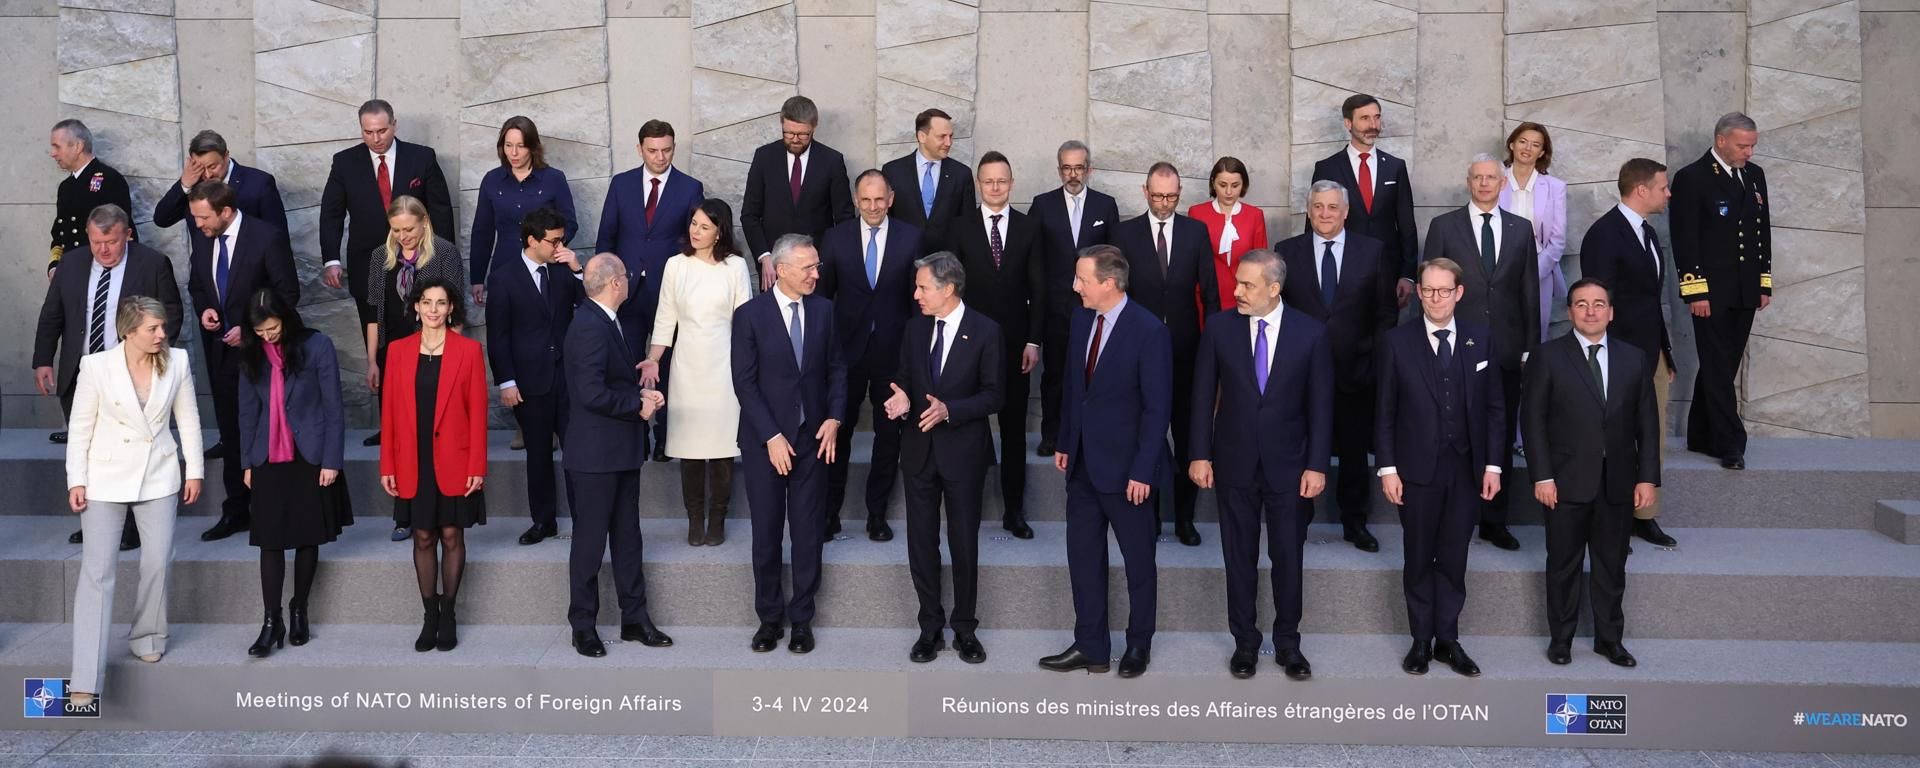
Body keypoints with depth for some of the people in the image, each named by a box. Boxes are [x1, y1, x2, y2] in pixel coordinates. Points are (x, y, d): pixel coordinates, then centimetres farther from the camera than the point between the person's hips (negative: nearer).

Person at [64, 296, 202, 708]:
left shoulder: (177, 362, -5)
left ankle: (147, 637, 33)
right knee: (97, 570, -5)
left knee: (157, 562, 7)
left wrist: (195, 470, 5)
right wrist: (76, 481, -6)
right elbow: (80, 426, -4)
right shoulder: (96, 366, -12)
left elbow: (188, 418, 4)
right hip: (106, 478, -3)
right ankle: (85, 681, -5)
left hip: (159, 475, 3)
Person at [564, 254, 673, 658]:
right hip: (597, 453, -10)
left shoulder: (606, 322, 11)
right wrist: (639, 406, -16)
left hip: (621, 450, 10)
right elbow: (593, 393, -27)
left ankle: (635, 619, 24)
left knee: (627, 536, 15)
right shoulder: (590, 328, -20)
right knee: (590, 539, 2)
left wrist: (641, 393, 4)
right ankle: (583, 627, 14)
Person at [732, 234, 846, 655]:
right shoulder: (750, 315, -7)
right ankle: (769, 617, 21)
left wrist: (834, 418, -5)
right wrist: (772, 437, -14)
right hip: (765, 441, -2)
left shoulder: (823, 310, 3)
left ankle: (801, 619, 17)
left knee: (808, 533, 6)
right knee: (766, 534, 7)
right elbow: (744, 383, -9)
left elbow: (836, 368, 9)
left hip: (813, 438, 2)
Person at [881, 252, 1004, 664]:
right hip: (920, 449, 4)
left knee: (964, 542, 6)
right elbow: (904, 378, 13)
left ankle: (965, 628, 20)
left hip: (963, 449, -4)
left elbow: (994, 395, -10)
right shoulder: (916, 328, 6)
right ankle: (930, 626, 22)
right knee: (921, 542, 8)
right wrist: (901, 398, -11)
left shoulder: (985, 331, -9)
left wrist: (949, 410, -24)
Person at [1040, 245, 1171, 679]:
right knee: (1083, 555, 11)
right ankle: (1090, 648, 23)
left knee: (1138, 558, 12)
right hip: (1082, 461, 6)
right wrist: (1064, 443, 11)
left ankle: (1139, 644, 29)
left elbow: (1157, 407, -17)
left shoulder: (1148, 331, -18)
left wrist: (1142, 471, -17)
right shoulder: (1081, 319, 2)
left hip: (1123, 464, -6)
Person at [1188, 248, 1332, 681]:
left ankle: (1287, 643, 23)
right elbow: (1204, 395, 0)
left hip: (1289, 464, -1)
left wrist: (1317, 465, -6)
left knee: (1288, 557, 8)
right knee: (1239, 558, 10)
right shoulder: (1219, 327, -4)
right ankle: (1244, 642, 23)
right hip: (1235, 462, 1)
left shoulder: (1311, 333, -5)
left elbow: (1320, 404, -3)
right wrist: (1200, 455, -3)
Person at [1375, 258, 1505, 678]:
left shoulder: (1481, 339, 2)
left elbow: (1494, 407, 5)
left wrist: (1492, 465, 0)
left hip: (1466, 469, 1)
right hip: (1418, 469, -1)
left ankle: (1447, 640, 20)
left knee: (1453, 559, 9)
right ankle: (1421, 640, 19)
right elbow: (1385, 410, -2)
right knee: (1419, 559, 8)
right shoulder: (1398, 341, -3)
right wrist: (1387, 468, -6)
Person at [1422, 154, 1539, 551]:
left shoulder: (1521, 229, 9)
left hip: (1506, 349, 2)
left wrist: (1530, 346, 5)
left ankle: (1494, 521, 16)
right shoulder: (1444, 226, 2)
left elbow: (1530, 291, 9)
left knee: (1501, 436, 7)